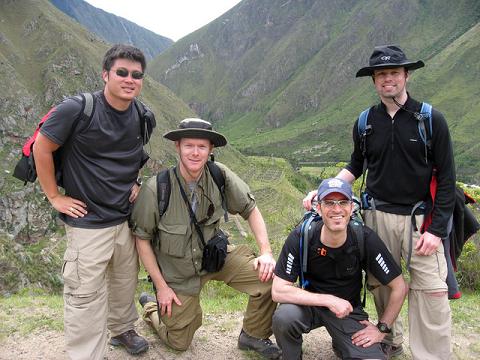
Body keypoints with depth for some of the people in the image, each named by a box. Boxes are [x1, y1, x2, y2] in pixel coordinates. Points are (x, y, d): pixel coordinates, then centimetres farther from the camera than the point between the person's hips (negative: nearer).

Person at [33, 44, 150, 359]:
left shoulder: (141, 117, 1)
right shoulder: (77, 109, -19)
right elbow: (42, 148, -10)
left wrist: (134, 181, 8)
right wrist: (55, 197, -8)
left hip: (126, 217, 6)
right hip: (89, 222, -6)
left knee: (125, 282, 21)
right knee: (86, 295, 1)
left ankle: (123, 329, 45)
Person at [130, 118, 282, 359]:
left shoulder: (220, 176, -17)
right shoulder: (155, 189, -24)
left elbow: (250, 209, -5)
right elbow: (142, 239, -12)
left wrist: (266, 252, -15)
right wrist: (161, 287, -10)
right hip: (177, 272, -2)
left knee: (270, 277, -19)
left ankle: (253, 336, 8)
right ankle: (151, 307, 43)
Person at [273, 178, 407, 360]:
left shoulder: (365, 239, -18)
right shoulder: (300, 237, -20)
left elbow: (399, 287, -6)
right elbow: (278, 291, -23)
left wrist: (382, 329, -6)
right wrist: (328, 300, -28)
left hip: (349, 309, 2)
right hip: (312, 303, -1)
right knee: (284, 316, -33)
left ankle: (340, 345, 15)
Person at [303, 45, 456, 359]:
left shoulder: (431, 119, -5)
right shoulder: (365, 122, 4)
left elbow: (446, 178, -4)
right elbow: (355, 167, 16)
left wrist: (436, 229, -10)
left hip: (420, 218, -3)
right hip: (378, 216, 3)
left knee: (432, 292, -6)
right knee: (381, 285, 11)